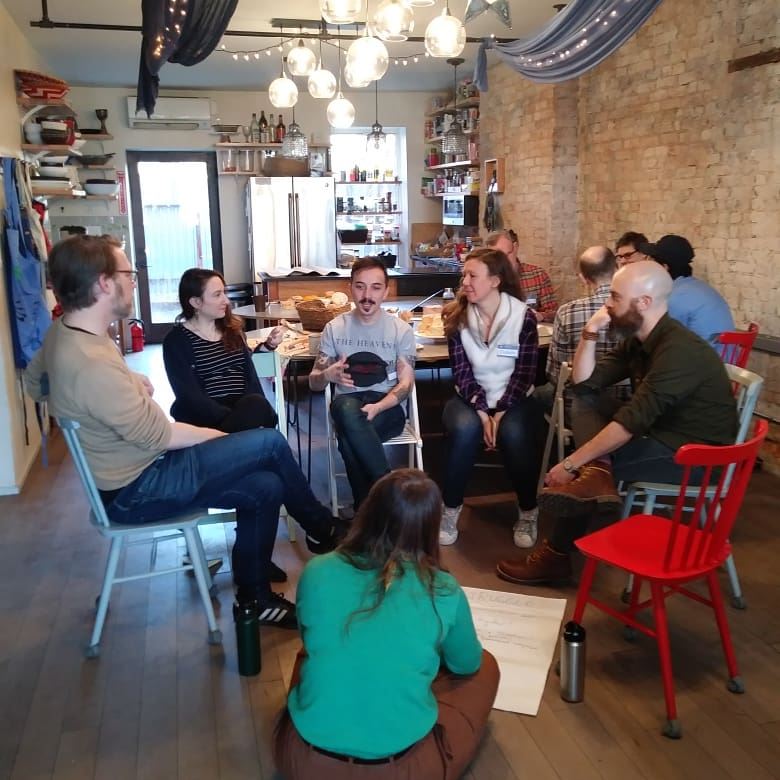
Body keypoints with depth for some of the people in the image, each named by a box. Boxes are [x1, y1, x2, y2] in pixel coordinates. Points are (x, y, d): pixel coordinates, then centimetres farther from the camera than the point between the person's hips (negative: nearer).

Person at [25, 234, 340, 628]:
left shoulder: (63, 332, -2)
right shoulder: (94, 365, -32)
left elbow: (35, 378, 19)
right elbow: (160, 436, -23)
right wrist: (223, 435, -4)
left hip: (134, 467, 9)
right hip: (136, 489, -9)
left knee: (265, 487, 2)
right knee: (269, 443, -12)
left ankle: (254, 597, 17)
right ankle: (324, 531, 12)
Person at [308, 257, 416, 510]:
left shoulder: (401, 329, 3)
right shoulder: (334, 328, 8)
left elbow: (405, 383, -2)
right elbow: (313, 382, 9)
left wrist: (377, 407, -21)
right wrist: (328, 375, -17)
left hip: (388, 409, -2)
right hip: (347, 406, 2)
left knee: (348, 436, -35)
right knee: (346, 407, -38)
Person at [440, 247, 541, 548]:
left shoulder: (524, 317, -9)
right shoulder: (456, 316, -3)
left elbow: (525, 373, -10)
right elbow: (461, 371, -7)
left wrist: (500, 413, -20)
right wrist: (482, 412, -20)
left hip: (512, 399, -1)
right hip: (470, 398, 1)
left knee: (514, 433, -34)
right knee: (466, 428, -33)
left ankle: (528, 511, -9)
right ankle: (450, 509, -15)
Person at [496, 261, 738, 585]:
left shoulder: (679, 351, -26)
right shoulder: (638, 340, 4)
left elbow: (631, 422, -30)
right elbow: (584, 382, 5)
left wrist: (571, 465, -28)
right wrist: (591, 332, -8)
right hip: (659, 433, 9)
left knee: (587, 462, -20)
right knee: (583, 401, -3)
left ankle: (555, 555, -6)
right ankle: (597, 473, -27)